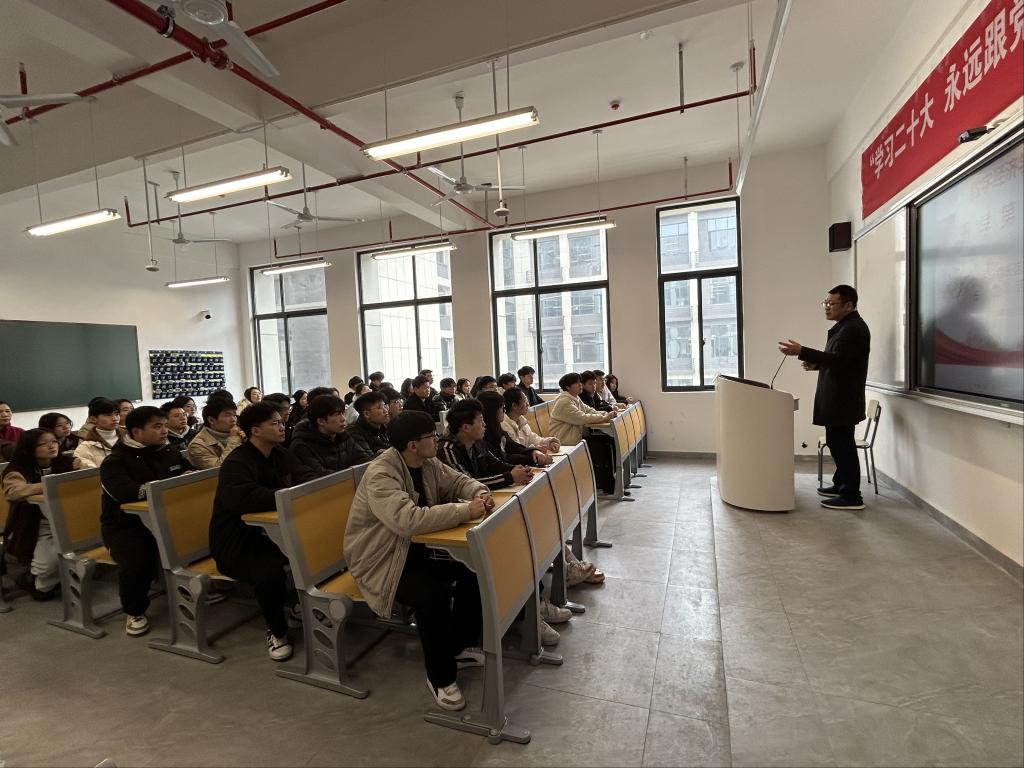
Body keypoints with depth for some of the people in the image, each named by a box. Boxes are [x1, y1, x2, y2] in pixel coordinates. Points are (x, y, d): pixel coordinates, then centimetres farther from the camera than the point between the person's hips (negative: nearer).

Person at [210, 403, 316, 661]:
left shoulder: (279, 454, 6)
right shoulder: (237, 463, -20)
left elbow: (306, 476, 5)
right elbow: (244, 499, -39)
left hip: (270, 533, 7)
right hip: (237, 544, -7)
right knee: (269, 571, -34)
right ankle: (277, 631, -6)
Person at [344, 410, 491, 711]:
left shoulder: (427, 464, -3)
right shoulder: (380, 475, -28)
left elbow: (459, 481, 8)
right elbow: (409, 520, -42)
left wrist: (480, 493, -16)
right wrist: (465, 511, -38)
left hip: (415, 548, 8)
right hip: (380, 561, -8)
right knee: (433, 594, -30)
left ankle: (462, 645, 14)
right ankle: (440, 675, -4)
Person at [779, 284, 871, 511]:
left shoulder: (853, 328, -16)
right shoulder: (845, 326, 17)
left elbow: (837, 360, -27)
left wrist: (802, 352, -32)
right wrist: (816, 364, 7)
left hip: (843, 400, -10)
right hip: (837, 398, 10)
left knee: (843, 444, -5)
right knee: (838, 442, 17)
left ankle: (852, 496, 3)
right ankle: (840, 485, 28)